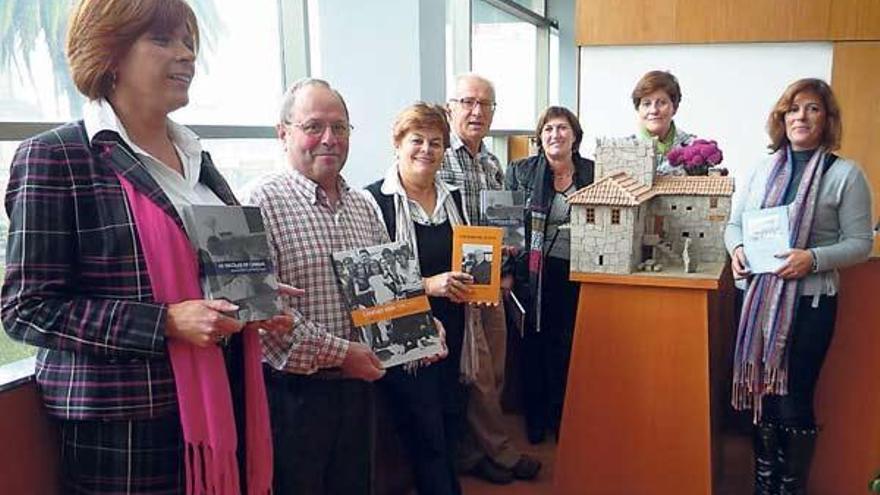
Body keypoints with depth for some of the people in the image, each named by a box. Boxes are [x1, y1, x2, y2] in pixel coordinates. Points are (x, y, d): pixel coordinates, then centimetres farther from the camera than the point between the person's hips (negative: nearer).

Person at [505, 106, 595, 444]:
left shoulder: (592, 172, 6)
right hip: (536, 273, -1)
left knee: (570, 347, 6)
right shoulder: (520, 172, 3)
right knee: (536, 344, 7)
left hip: (578, 274, 1)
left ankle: (564, 420, 24)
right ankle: (535, 420, 23)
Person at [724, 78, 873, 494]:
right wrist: (736, 248, -7)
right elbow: (734, 222, 15)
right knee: (761, 394, 12)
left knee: (793, 401, -1)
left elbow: (860, 243, -4)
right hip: (757, 297, 4)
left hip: (809, 302, -4)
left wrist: (813, 259, -20)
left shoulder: (846, 174, -2)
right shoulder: (764, 169, 10)